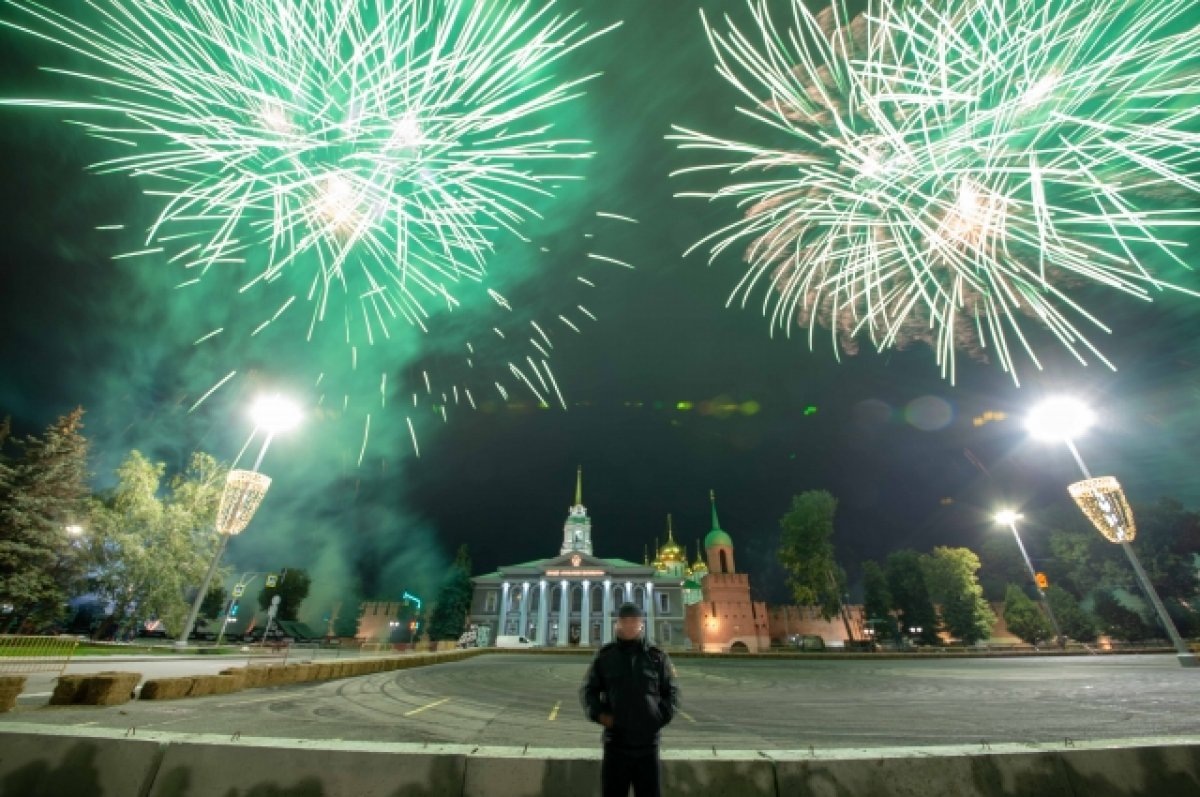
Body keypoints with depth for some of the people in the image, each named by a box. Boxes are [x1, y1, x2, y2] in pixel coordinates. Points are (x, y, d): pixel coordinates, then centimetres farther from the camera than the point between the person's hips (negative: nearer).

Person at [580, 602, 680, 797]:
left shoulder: (657, 657, 0)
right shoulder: (604, 656, -1)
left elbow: (672, 691, 8)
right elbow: (587, 690, 7)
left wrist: (663, 715, -7)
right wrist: (598, 713, -9)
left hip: (648, 742, 1)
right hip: (615, 742, 0)